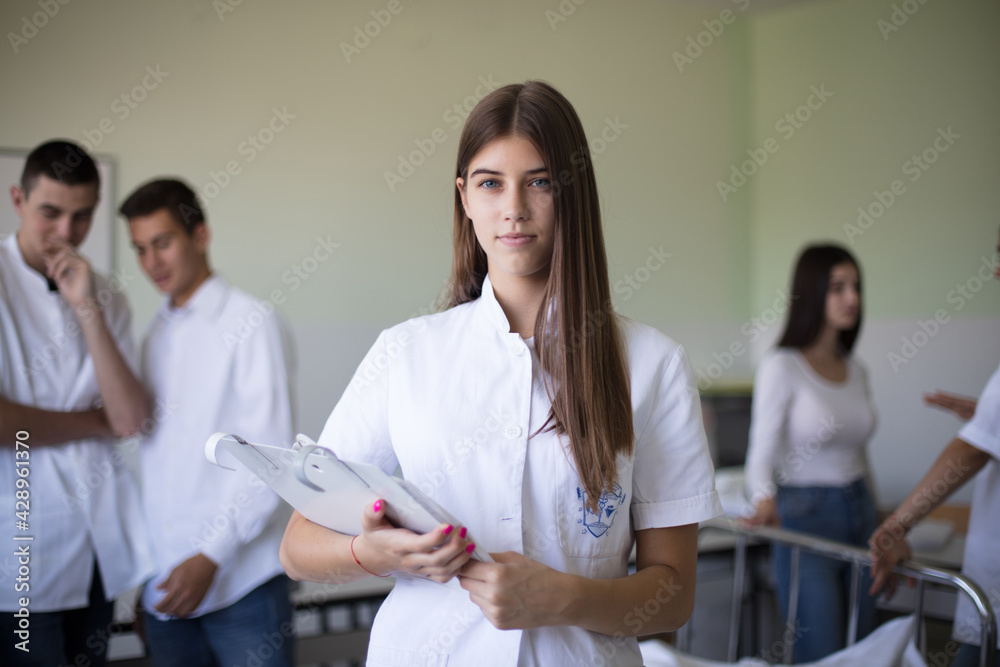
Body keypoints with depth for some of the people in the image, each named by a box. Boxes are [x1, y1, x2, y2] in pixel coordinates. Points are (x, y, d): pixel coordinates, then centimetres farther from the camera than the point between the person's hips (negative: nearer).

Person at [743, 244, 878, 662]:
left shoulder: (856, 371, 11)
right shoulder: (782, 366, -10)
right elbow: (761, 455, -12)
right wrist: (764, 500, -33)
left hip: (860, 514, 7)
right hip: (805, 518, -7)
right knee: (821, 659, -8)